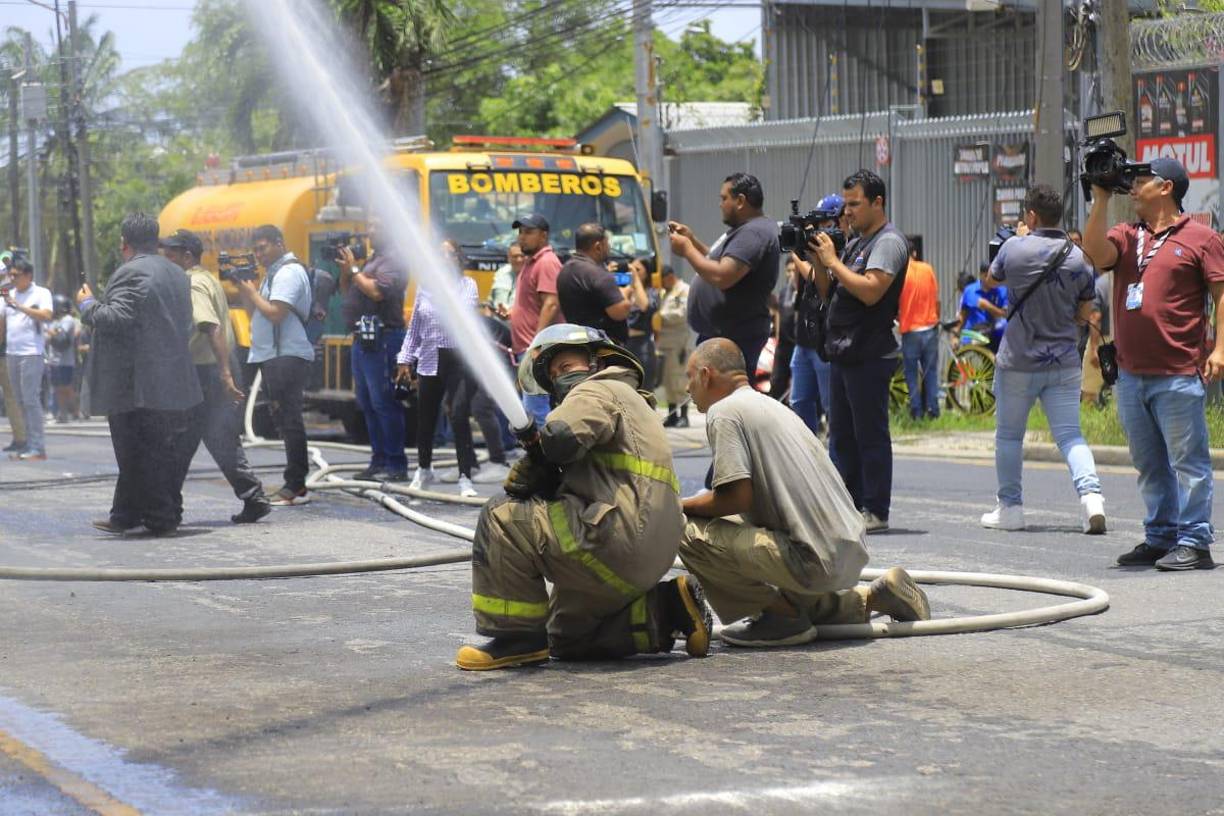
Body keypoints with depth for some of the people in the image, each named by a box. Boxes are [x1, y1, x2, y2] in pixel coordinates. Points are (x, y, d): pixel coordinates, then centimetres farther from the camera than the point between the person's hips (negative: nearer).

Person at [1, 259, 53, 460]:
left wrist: (19, 306, -20)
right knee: (20, 401, 6)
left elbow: (46, 316, -17)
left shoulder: (41, 293, -2)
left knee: (31, 400, -11)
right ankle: (29, 445, 10)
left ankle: (37, 448, -10)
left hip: (32, 353, -7)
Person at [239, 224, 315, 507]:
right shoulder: (274, 272, 20)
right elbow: (256, 312, 21)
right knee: (284, 420, 11)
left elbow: (275, 312, -20)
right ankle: (295, 484, 15)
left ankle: (295, 486, -11)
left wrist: (252, 291, -8)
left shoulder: (289, 272, -11)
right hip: (273, 356, 11)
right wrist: (243, 290, 7)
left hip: (288, 357, -11)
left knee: (289, 420, -10)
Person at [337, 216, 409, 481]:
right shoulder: (371, 261, 20)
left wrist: (353, 269, -12)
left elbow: (377, 291, -22)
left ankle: (396, 466, -9)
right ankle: (379, 461, 18)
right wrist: (344, 268, 7)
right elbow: (347, 292, 23)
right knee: (367, 404, 12)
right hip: (362, 339, 10)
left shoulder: (393, 262, -8)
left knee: (384, 402, -11)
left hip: (382, 339, -10)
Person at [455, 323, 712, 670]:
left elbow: (561, 438, -24)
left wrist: (536, 445, 1)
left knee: (501, 519, -9)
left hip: (620, 542, -11)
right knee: (567, 640, 22)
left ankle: (518, 636, -7)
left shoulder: (598, 392, -1)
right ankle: (666, 609, 9)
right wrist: (532, 474, 1)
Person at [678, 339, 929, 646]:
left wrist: (681, 505, 1)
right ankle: (872, 597, 17)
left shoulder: (723, 411, -7)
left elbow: (737, 496, -15)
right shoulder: (770, 404, 21)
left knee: (687, 531, -10)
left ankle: (782, 612, -6)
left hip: (812, 560, -10)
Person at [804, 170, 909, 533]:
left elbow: (870, 291, -23)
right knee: (841, 436, 11)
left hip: (870, 356, -10)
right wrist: (817, 260, 4)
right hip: (843, 353, 10)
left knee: (871, 435, -6)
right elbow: (829, 293, 20)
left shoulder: (889, 242, -9)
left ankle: (875, 511, -3)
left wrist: (832, 260, -15)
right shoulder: (854, 243, 19)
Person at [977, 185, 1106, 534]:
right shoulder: (1079, 258, -3)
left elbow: (990, 281, 12)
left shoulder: (1014, 248, -9)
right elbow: (1084, 314, 6)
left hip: (1018, 361, -2)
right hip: (1064, 361, 2)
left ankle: (1009, 506, 18)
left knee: (1008, 434, 12)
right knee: (1069, 433, 2)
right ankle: (1090, 494, -17)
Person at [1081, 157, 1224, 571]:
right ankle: (1160, 538, 21)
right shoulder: (1126, 236, 15)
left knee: (1187, 460, -5)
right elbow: (1096, 253, -5)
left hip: (1178, 375, -6)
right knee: (1149, 464, 13)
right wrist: (1101, 200, -6)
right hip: (1131, 374, 6)